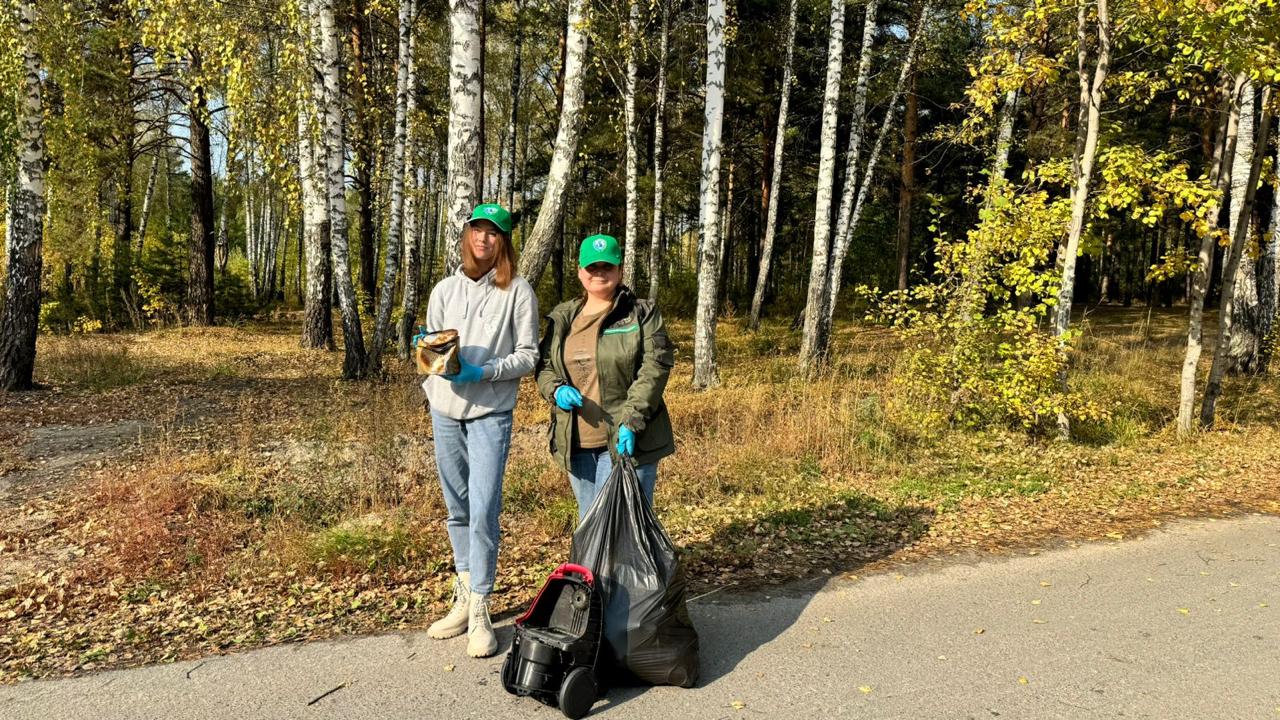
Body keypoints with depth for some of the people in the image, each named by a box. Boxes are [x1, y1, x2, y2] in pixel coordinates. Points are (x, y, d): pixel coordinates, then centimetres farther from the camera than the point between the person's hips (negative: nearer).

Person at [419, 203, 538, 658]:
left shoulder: (518, 291, -2)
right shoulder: (445, 289, 9)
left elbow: (528, 356, -3)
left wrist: (484, 371, -17)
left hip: (490, 413, -4)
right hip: (445, 410, 4)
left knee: (483, 512, -10)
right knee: (457, 511, 12)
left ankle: (479, 612, 1)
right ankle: (464, 599, 24)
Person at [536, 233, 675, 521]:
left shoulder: (641, 313, -2)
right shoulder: (562, 318, 13)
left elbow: (655, 367, -11)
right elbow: (544, 366, 17)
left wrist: (631, 420, -21)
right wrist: (555, 390, -7)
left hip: (625, 440, -5)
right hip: (576, 443, 5)